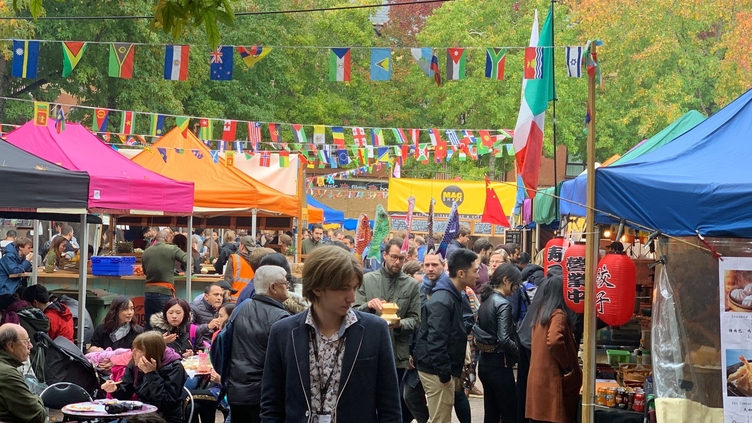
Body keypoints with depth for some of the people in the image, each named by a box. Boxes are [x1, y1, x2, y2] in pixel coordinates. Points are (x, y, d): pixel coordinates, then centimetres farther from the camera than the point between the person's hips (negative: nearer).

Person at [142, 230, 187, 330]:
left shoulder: (146, 252, 9)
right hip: (164, 293, -5)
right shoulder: (172, 249, -6)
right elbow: (188, 260, -10)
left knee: (149, 327, 12)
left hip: (148, 292, 5)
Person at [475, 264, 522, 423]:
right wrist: (520, 352, -8)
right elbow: (504, 340, -23)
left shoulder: (486, 300, 9)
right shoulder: (503, 304, -16)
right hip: (499, 364, -8)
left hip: (484, 361, 9)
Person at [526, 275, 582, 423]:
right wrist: (568, 367, -17)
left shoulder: (541, 313, 14)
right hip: (553, 379, -9)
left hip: (538, 377, 9)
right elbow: (555, 341, -30)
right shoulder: (558, 315, -13)